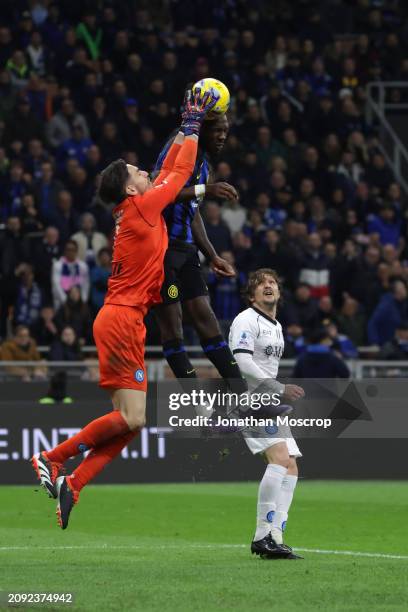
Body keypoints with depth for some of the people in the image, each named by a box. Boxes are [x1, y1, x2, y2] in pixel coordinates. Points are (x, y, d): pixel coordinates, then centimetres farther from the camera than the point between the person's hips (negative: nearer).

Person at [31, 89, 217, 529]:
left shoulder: (134, 210, 16)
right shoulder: (141, 207, -7)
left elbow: (170, 171, 28)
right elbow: (180, 172, 0)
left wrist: (185, 130, 30)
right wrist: (192, 128, 10)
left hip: (118, 321, 10)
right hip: (122, 321, -10)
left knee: (128, 421, 4)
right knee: (131, 419, -13)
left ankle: (71, 485, -2)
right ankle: (52, 459, -7)